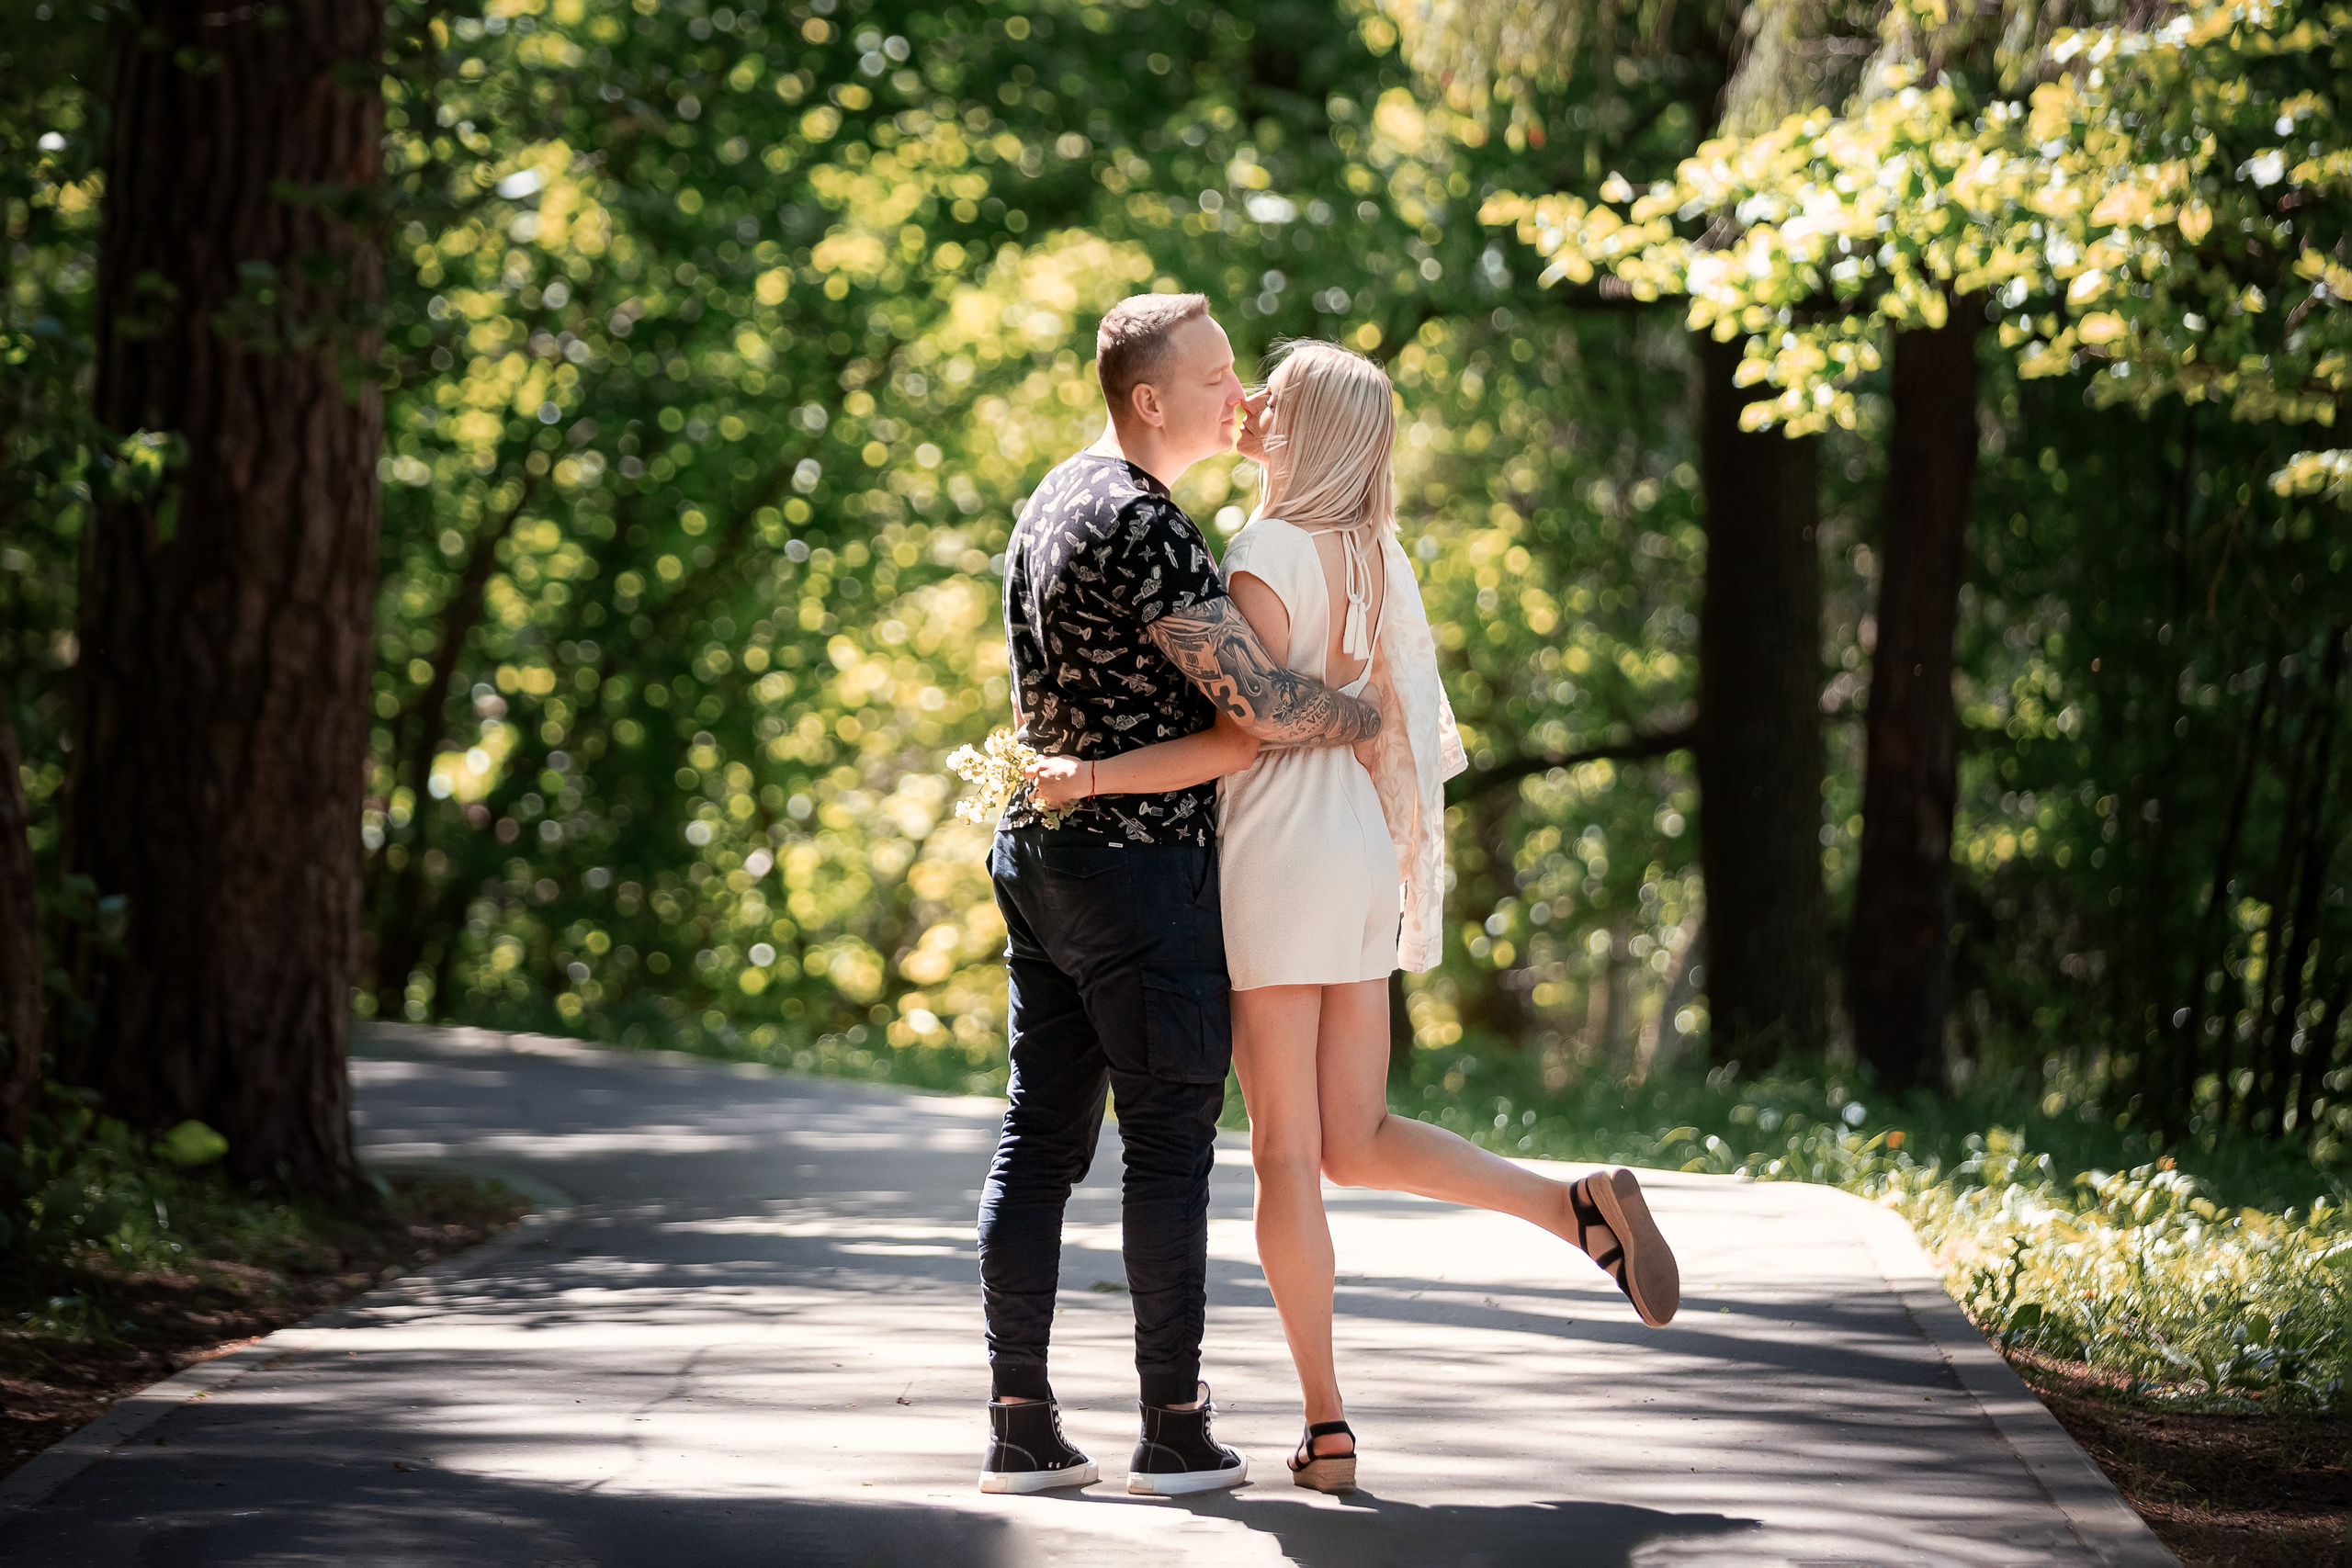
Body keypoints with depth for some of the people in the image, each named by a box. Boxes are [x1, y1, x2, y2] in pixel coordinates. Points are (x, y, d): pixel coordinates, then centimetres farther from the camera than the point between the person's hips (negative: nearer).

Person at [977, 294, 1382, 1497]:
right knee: (1170, 1138, -2)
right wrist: (1379, 719, -4)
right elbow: (1261, 707, -20)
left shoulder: (1054, 499, 14)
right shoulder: (1144, 529, -18)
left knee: (1039, 1135, 7)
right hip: (1140, 863, -9)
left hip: (1035, 847, 9)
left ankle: (1020, 1428, 6)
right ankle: (1175, 1430, 1)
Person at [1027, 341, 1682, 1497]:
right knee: (1356, 1143, 15)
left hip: (1282, 859, -8)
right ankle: (1582, 1208, 0)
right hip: (1363, 857, 8)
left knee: (1285, 1152, -2)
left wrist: (1099, 774, -20)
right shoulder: (1373, 554, 12)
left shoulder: (1268, 554, -12)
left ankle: (1325, 1428, -1)